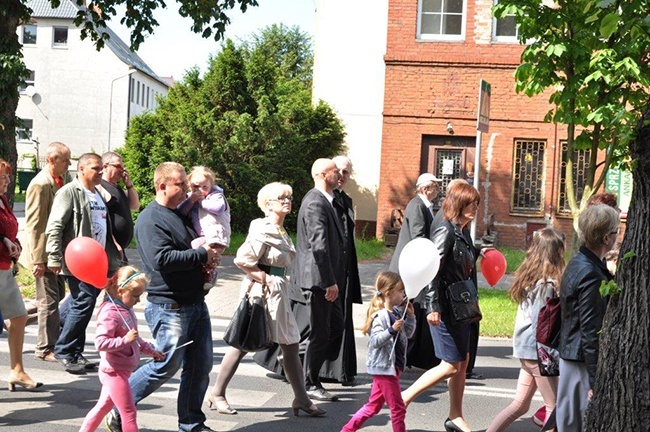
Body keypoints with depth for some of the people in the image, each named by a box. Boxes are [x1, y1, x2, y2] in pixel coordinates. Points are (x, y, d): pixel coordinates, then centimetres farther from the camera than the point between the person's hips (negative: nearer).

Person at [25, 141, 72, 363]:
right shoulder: (40, 184, -17)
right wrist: (38, 259, -19)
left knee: (57, 296, 17)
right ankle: (45, 349, 10)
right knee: (48, 301, -1)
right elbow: (33, 225, -18)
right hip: (44, 253, -8)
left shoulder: (65, 178, 7)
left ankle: (54, 341, 30)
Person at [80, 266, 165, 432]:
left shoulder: (126, 309, 8)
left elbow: (135, 339, 22)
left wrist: (151, 350, 20)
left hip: (121, 371, 10)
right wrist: (126, 339, -32)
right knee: (129, 413, -3)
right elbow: (100, 343, -28)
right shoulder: (110, 313, -22)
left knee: (103, 406, 20)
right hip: (115, 371, -10)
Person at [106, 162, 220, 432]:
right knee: (167, 366, -4)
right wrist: (201, 255, -17)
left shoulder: (182, 215, 17)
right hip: (169, 306, -9)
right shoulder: (150, 219, -12)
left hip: (196, 303, 9)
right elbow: (161, 259, -26)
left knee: (201, 365, 10)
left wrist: (209, 257, 9)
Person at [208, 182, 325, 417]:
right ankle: (217, 394, 14)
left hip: (279, 292, 9)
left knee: (291, 345, 9)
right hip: (261, 292, -9)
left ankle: (301, 399, 15)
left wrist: (278, 280, 10)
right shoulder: (262, 230, -16)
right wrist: (264, 278, -15)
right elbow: (242, 259, -21)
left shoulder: (281, 231, 12)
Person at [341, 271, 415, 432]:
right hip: (384, 367, -10)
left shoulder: (397, 313, 10)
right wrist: (391, 330, -34)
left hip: (393, 367, 10)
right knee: (398, 408, -2)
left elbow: (408, 334, 20)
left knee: (373, 405, 16)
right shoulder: (381, 316, -18)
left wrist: (411, 317, 6)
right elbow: (375, 341, -24)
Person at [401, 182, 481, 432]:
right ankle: (403, 398, 5)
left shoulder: (463, 233, 11)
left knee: (463, 362, 12)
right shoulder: (446, 232, -15)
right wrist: (433, 306, -23)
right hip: (445, 309, -9)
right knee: (451, 365, -5)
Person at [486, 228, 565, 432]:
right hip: (537, 348, -8)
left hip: (524, 346, 8)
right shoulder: (547, 283, -16)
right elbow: (541, 323, -19)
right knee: (554, 407, 3)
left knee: (520, 404, 16)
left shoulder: (529, 276, 9)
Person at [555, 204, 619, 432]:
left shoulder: (577, 264, 10)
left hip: (569, 357, 10)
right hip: (583, 362, -10)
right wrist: (596, 382, -19)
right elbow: (591, 331, -21)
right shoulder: (592, 274, -20)